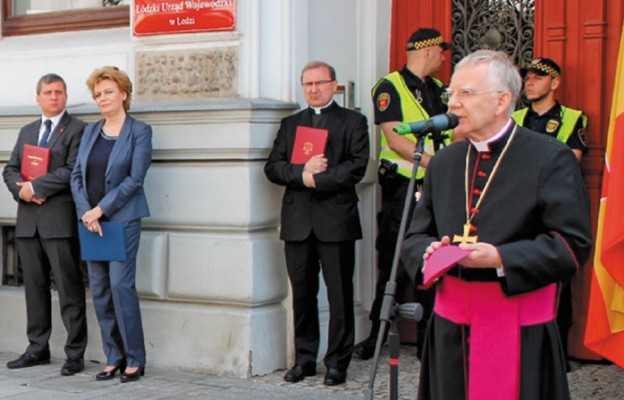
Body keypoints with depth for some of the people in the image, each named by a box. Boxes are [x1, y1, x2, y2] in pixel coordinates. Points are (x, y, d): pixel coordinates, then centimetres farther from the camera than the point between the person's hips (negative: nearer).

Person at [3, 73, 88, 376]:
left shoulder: (77, 130, 0)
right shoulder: (27, 132, 20)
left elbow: (72, 171, -12)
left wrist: (35, 186, -13)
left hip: (60, 219, -6)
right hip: (28, 220, 6)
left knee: (69, 289, -4)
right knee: (34, 286, 11)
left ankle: (75, 354, 1)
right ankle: (37, 349, 20)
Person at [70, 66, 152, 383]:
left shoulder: (139, 131, -3)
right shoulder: (91, 131, 13)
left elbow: (134, 179, -10)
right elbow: (77, 175, 9)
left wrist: (101, 209, -13)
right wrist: (85, 212, -6)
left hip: (122, 219, -6)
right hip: (91, 219, 6)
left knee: (120, 284, -11)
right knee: (99, 289, 5)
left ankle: (135, 359, -1)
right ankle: (113, 358, 14)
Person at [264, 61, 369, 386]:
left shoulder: (353, 122, 7)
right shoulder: (290, 124, 18)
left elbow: (357, 167, -6)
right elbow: (272, 167, 7)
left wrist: (315, 178, -11)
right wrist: (302, 172, -11)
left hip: (336, 220, -3)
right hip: (297, 221, 4)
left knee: (339, 294, -2)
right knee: (302, 293, 7)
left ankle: (337, 362, 6)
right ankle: (305, 358, 17)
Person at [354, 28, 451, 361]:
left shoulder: (439, 89, 16)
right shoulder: (390, 87, -4)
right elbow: (395, 139, -13)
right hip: (402, 187, -5)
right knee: (393, 266, 0)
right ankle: (378, 335, 13)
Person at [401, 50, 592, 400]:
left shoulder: (551, 159, -6)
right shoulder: (444, 163, 12)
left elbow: (574, 244, -11)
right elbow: (416, 236, 14)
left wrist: (501, 259, -21)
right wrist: (429, 252, -10)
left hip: (521, 330, -5)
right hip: (451, 325, 5)